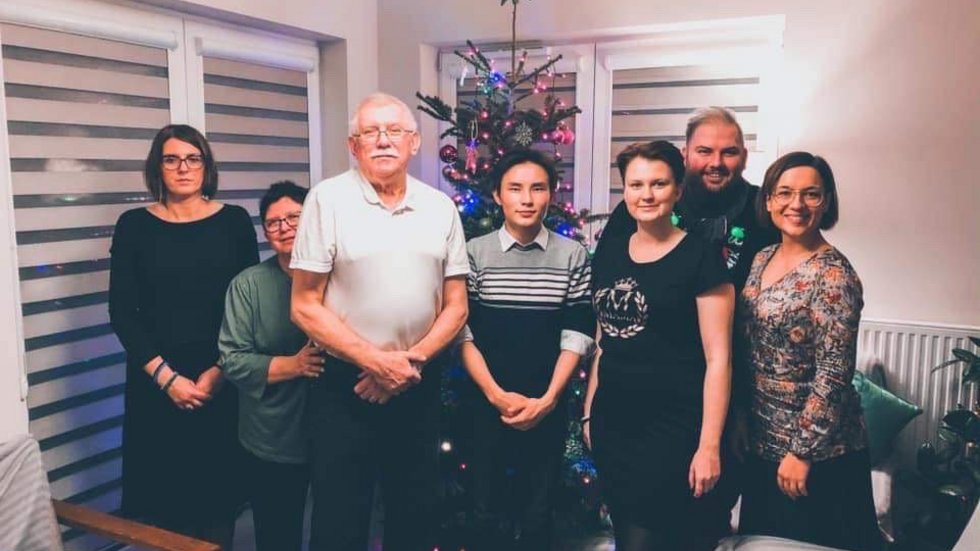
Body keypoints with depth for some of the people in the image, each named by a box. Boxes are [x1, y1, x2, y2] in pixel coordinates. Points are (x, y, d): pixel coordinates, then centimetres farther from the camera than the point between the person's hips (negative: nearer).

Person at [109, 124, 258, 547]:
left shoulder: (234, 221, 2)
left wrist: (220, 370, -8)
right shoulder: (134, 225, 2)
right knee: (161, 495, 5)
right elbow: (122, 312, 0)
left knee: (219, 489, 8)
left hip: (223, 381, 0)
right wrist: (166, 376, -9)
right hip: (156, 383, 0)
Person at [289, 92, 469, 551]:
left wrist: (412, 360, -10)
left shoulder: (440, 206, 4)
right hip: (344, 385, -3)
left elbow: (455, 305, 5)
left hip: (419, 386, 4)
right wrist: (375, 361, -15)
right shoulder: (328, 199, -6)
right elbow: (305, 307, -8)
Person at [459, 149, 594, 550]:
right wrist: (496, 394, -11)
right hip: (487, 404, 0)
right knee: (486, 510, 11)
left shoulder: (573, 255, 0)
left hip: (549, 407, 1)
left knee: (538, 512, 13)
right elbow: (463, 332, -4)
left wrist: (547, 399, -9)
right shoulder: (475, 252, -2)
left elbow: (576, 334, -1)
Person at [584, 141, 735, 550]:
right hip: (612, 422, 6)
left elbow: (718, 358, -11)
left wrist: (709, 445, -13)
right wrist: (589, 411, 13)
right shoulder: (609, 249, 7)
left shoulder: (701, 258, -9)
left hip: (673, 426, -5)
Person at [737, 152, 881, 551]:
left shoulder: (833, 274, -18)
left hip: (817, 449, -7)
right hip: (762, 441, 7)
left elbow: (833, 375, -20)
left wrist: (801, 451, -19)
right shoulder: (762, 259, 4)